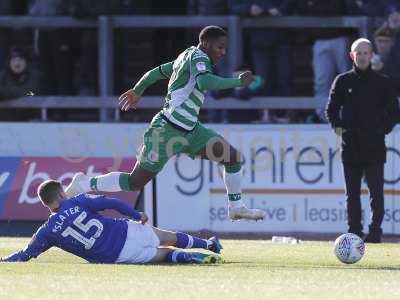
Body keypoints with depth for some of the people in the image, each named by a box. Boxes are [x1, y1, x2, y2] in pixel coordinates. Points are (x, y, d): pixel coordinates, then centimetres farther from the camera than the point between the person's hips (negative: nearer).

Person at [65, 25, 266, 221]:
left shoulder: (186, 57, 15)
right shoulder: (198, 56, -14)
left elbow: (157, 72, 26)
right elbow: (205, 82, -35)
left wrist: (136, 91, 40)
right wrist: (238, 82, -27)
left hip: (189, 131, 10)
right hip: (168, 130, -10)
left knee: (233, 157, 5)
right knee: (136, 182, -5)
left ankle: (236, 207, 17)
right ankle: (85, 184, 10)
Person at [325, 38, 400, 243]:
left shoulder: (382, 83, 5)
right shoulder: (343, 81, 8)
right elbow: (331, 109, 15)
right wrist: (338, 126, 2)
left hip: (375, 147, -2)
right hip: (351, 147, 2)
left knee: (376, 193, -7)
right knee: (352, 193, 5)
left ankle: (375, 231, -3)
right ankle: (354, 231, 9)